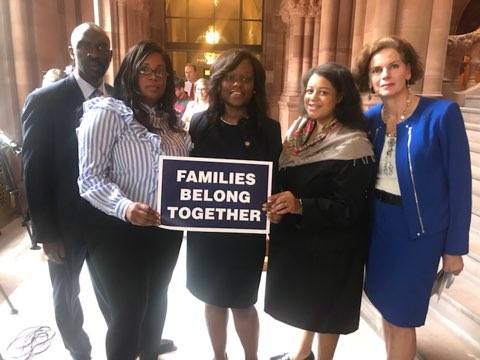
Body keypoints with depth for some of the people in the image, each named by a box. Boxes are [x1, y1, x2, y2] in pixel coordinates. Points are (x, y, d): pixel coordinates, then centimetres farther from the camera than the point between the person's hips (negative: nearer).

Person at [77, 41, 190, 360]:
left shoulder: (170, 118, 7)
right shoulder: (107, 112, -13)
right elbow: (90, 178, -18)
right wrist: (124, 207, -33)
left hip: (167, 228, 7)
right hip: (121, 231, -6)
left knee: (156, 301, 23)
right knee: (128, 311, 7)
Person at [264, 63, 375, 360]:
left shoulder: (353, 145, -19)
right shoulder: (300, 129, 2)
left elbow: (348, 209, -20)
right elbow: (282, 178, 8)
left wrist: (300, 206, -31)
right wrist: (276, 206, -11)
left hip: (330, 246, -6)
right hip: (297, 235, 6)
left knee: (325, 307, 13)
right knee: (305, 300, 23)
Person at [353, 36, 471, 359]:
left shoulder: (442, 113, -15)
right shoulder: (370, 119, -1)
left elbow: (460, 184, -12)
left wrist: (455, 248, -8)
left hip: (418, 229, -4)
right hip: (377, 225, 5)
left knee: (402, 315, 8)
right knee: (386, 305, 20)